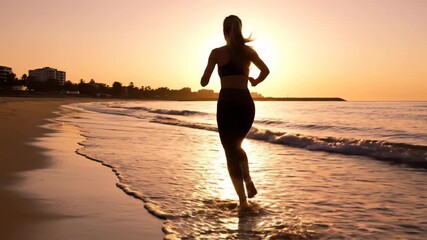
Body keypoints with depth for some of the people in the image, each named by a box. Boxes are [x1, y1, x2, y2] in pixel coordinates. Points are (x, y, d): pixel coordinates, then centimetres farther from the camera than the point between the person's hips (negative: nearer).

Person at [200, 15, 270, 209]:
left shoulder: (217, 52, 1)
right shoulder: (248, 51, 9)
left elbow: (204, 82, 1)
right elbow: (265, 70, -2)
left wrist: (205, 77, 23)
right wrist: (255, 81, 16)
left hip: (227, 103, -3)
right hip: (246, 103, 3)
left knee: (230, 152, 5)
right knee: (236, 145, 27)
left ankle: (243, 200, 0)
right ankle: (248, 180, 6)